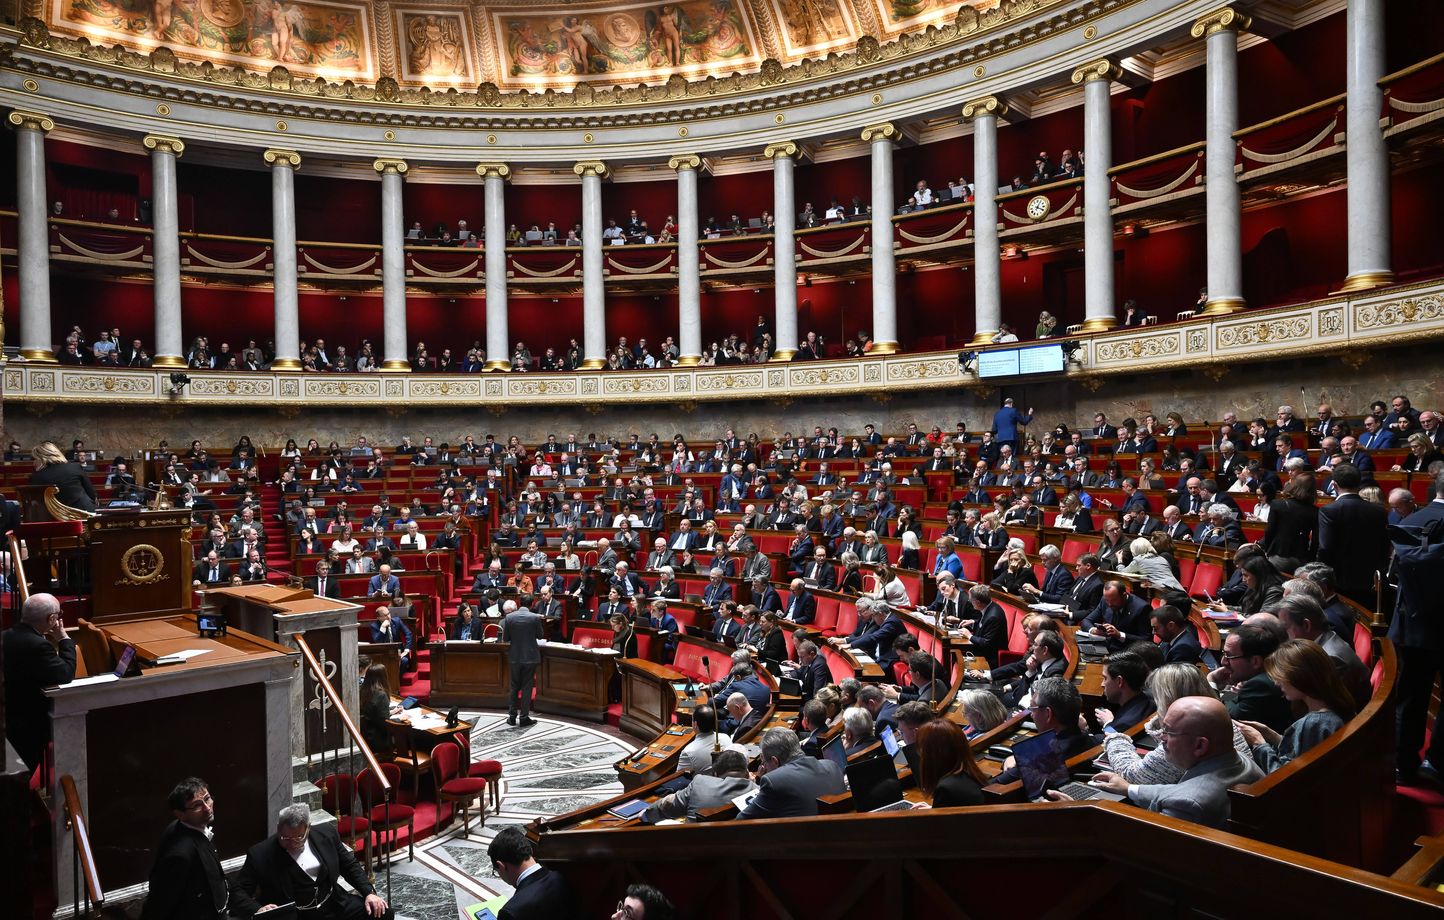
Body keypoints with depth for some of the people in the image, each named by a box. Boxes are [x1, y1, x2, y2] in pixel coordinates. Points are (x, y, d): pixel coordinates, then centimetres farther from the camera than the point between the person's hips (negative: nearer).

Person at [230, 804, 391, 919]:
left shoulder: (326, 834, 3)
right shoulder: (260, 854, -7)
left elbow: (350, 865, 12)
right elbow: (237, 891, -3)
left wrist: (369, 892, -2)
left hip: (335, 904, 3)